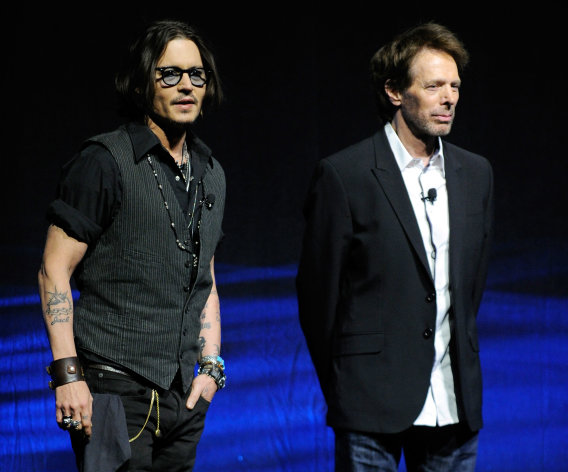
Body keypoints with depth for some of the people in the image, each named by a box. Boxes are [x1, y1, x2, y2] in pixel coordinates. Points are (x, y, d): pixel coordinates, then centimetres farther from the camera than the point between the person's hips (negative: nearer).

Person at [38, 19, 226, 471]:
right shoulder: (104, 162, -6)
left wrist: (210, 365, 10)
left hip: (183, 399, 7)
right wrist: (67, 374, -15)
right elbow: (55, 270, -8)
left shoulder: (210, 174, 14)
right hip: (115, 393, -6)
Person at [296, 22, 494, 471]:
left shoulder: (476, 173, 10)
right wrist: (339, 383, 6)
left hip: (456, 402, 5)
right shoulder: (343, 175, -7)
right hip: (375, 402, -5)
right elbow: (317, 291, -1)